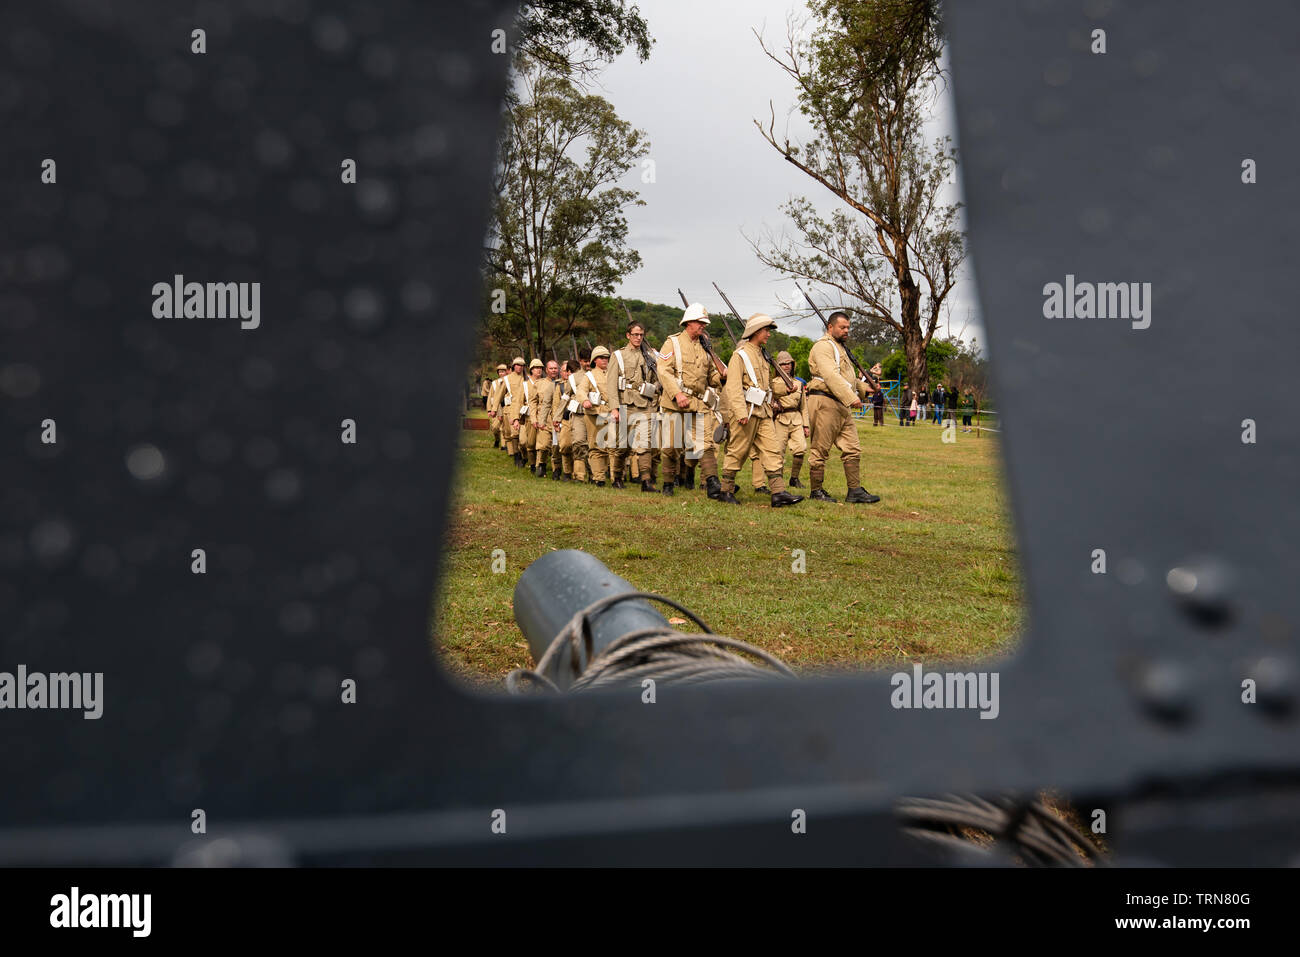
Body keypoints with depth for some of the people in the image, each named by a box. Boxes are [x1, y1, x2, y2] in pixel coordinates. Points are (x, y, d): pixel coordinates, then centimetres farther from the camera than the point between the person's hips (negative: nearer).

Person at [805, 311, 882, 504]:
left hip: (842, 405, 10)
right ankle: (816, 491, 5)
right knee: (820, 450, -2)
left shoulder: (841, 348, 24)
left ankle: (855, 490, 8)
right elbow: (831, 376, -21)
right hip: (825, 402, -10)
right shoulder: (823, 346, -9)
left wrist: (863, 387, 19)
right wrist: (851, 398, -27)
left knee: (853, 449, 5)